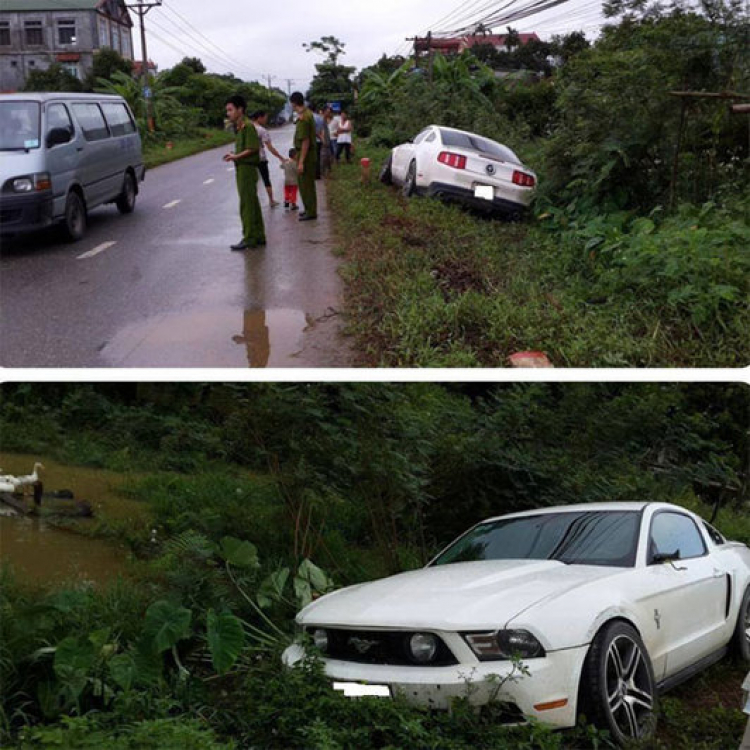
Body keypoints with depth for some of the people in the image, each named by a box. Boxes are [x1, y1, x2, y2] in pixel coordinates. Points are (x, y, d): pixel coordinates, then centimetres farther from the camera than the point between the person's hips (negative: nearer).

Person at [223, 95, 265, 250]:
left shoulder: (247, 126, -13)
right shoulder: (239, 127, 16)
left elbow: (253, 149, -19)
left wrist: (236, 156, -19)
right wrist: (234, 156, 6)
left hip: (246, 168, -10)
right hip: (242, 169, 10)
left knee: (246, 204, -8)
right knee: (253, 204, 12)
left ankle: (249, 238, -6)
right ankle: (259, 237, 17)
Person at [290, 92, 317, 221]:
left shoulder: (303, 119, -23)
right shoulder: (307, 113, 9)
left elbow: (305, 141, -25)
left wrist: (301, 162, -25)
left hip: (305, 154, -10)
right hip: (310, 153, 10)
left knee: (306, 184, -2)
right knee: (307, 183, 18)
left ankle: (311, 212, 4)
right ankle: (309, 209, 28)